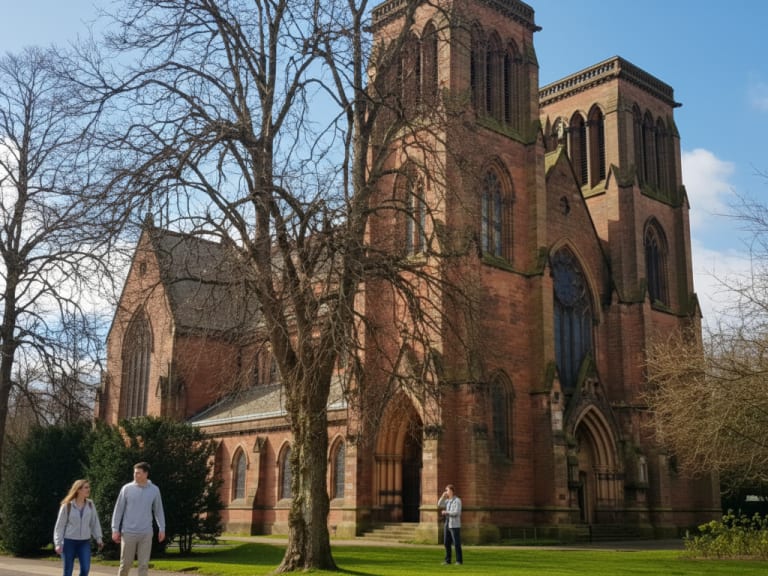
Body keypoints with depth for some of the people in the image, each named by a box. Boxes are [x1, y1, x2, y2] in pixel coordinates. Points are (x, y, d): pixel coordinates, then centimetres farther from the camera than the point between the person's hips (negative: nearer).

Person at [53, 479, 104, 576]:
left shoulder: (90, 504, 2)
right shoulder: (67, 506, -7)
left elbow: (95, 522, 6)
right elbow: (60, 525, -4)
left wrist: (98, 538, 0)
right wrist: (58, 543, -8)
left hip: (85, 542, 2)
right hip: (69, 541, -2)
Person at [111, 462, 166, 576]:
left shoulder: (154, 490, 2)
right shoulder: (127, 489, -2)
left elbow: (158, 510, 10)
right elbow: (118, 510, 2)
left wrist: (162, 528, 6)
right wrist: (115, 529, -1)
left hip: (146, 533, 1)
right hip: (128, 532, -1)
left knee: (144, 564, 1)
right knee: (126, 563, 5)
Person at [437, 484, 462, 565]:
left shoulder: (457, 500, -13)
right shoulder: (448, 500, 13)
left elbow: (456, 513, -22)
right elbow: (439, 505, 10)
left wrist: (446, 512, -14)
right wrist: (443, 496, -1)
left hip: (455, 525, -8)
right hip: (447, 525, 8)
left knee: (456, 544, -5)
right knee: (447, 543, 7)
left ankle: (459, 561, 3)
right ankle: (448, 560, 14)